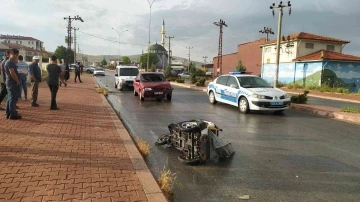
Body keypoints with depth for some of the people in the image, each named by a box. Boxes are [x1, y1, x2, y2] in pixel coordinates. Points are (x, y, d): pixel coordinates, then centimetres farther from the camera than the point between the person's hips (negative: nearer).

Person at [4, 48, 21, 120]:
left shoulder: (9, 62, 18)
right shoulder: (10, 62, -15)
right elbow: (12, 73, -23)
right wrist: (18, 81, -16)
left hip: (10, 82, 11)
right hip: (13, 83, -11)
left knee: (10, 99, 15)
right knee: (13, 99, -7)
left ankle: (8, 113, 22)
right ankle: (13, 114, -3)